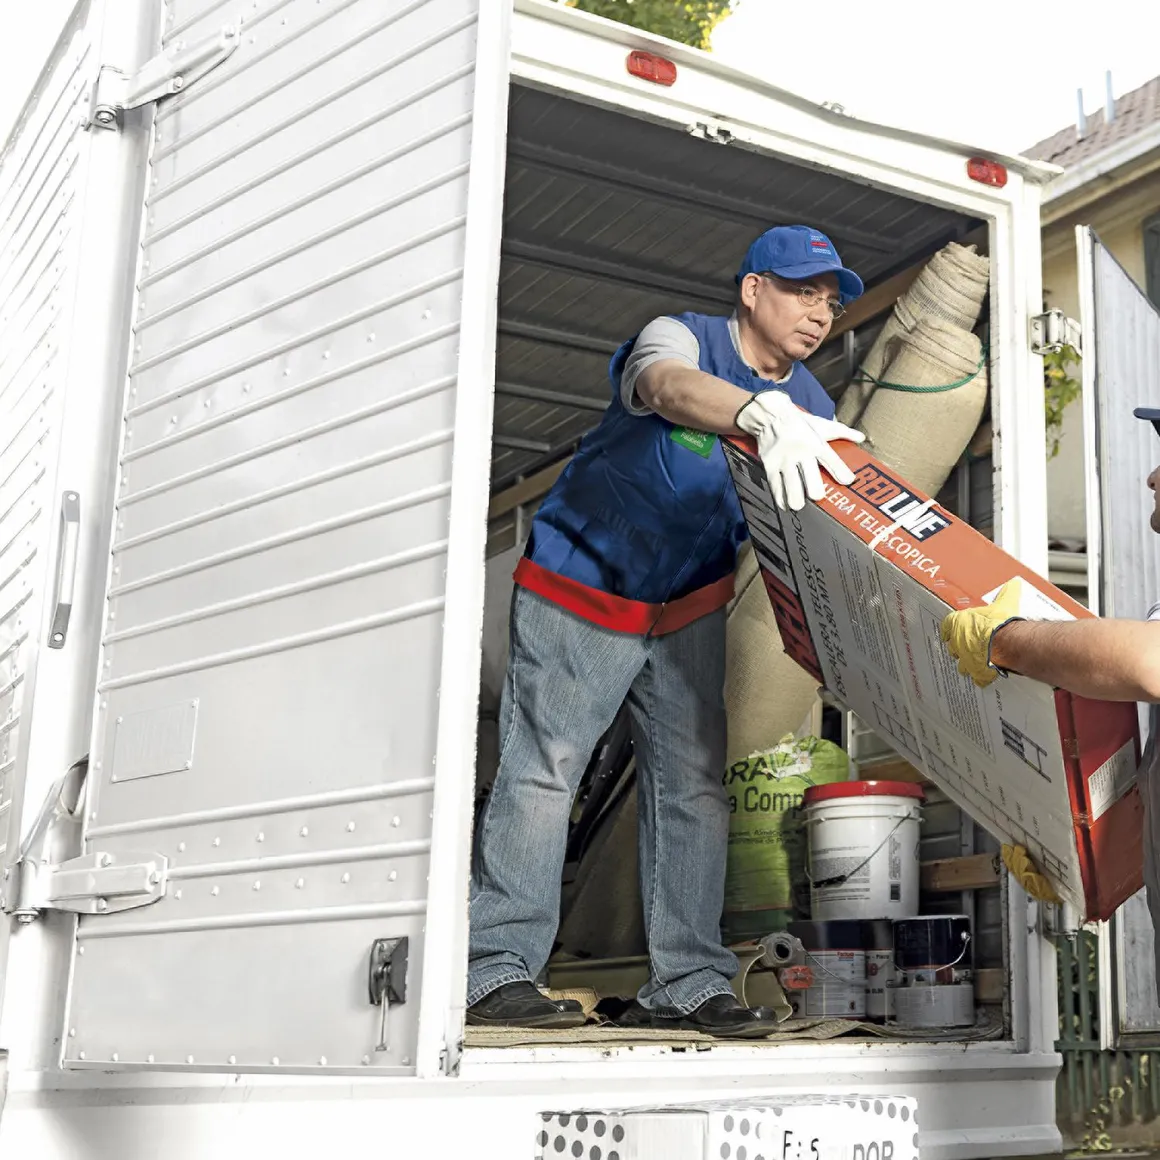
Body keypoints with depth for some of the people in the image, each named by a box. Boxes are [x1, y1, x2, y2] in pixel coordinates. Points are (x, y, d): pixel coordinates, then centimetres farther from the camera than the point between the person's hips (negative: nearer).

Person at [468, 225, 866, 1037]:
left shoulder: (814, 412, 4)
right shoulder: (680, 335, -14)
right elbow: (670, 385, -40)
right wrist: (764, 414, -60)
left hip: (688, 609, 6)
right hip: (581, 587, -6)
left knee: (695, 786, 1)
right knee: (542, 769, -11)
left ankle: (686, 984, 6)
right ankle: (498, 971, -6)